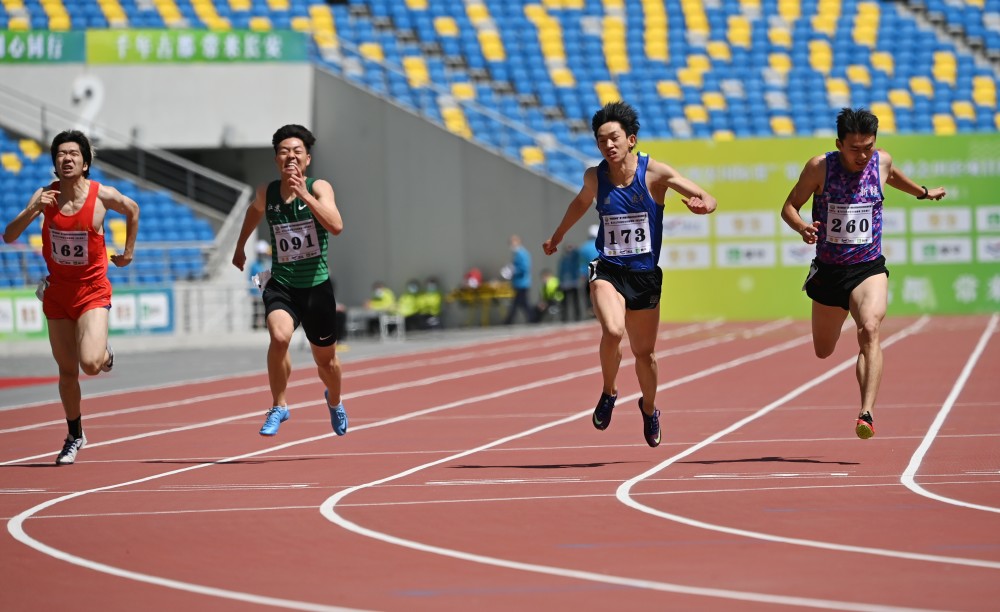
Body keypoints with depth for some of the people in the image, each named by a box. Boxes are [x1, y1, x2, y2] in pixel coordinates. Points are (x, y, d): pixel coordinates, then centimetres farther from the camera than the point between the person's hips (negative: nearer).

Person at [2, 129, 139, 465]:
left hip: (92, 292, -3)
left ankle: (105, 353, 16)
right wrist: (32, 210, -28)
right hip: (57, 293, 3)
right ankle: (75, 436, 30)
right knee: (67, 371, 11)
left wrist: (128, 252, 12)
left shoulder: (103, 195, -13)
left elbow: (133, 210, 10)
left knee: (90, 364, -22)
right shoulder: (44, 196, -9)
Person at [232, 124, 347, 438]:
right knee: (279, 336, -29)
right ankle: (279, 407, -11)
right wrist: (240, 247, 33)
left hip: (317, 286, -1)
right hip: (281, 285, 1)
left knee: (325, 359, 15)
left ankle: (334, 401, 49)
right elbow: (254, 211, 25)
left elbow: (336, 226, -28)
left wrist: (304, 194, -33)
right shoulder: (266, 193, 0)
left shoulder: (319, 188, -10)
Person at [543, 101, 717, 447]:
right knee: (613, 332, -28)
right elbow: (581, 202, 22)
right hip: (608, 272, 0)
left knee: (644, 354, 12)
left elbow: (707, 199, -11)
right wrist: (557, 237, 33)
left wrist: (703, 205, -36)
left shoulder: (655, 173, -10)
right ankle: (608, 393, -1)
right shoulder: (594, 177, -2)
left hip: (645, 276, 0)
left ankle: (649, 409, 42)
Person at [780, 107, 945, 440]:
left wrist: (923, 192, 39)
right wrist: (801, 227, -25)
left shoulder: (882, 161, -4)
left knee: (870, 330, -29)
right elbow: (789, 207, -3)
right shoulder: (820, 168, -12)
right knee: (824, 351, 17)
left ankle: (867, 414, -38)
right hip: (828, 270, 0)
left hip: (869, 268, 0)